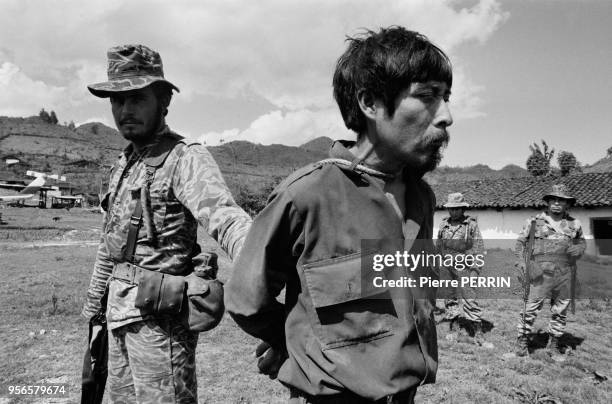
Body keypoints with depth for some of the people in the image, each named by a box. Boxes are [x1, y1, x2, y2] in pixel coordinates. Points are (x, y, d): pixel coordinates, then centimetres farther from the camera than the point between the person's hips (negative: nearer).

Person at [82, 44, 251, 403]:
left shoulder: (186, 159, -14)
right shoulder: (123, 164, 12)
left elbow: (225, 217, -32)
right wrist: (94, 302, 24)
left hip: (159, 318, -8)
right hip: (120, 315, 8)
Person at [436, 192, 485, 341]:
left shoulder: (471, 224, -2)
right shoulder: (444, 224, 10)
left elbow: (478, 247, -2)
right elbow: (438, 245, 16)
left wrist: (475, 270, -8)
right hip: (446, 267, 4)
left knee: (469, 297, -6)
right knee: (449, 296, 11)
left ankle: (477, 330, 2)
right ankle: (451, 324, 23)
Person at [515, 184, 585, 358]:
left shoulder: (574, 224, 10)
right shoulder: (536, 221, 2)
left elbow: (582, 241, 24)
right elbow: (521, 240, 8)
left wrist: (579, 249, 1)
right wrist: (520, 259, -4)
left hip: (564, 273, 3)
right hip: (541, 272, -3)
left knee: (560, 311, 11)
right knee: (531, 308, -4)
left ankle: (554, 344, 26)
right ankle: (523, 341, 10)